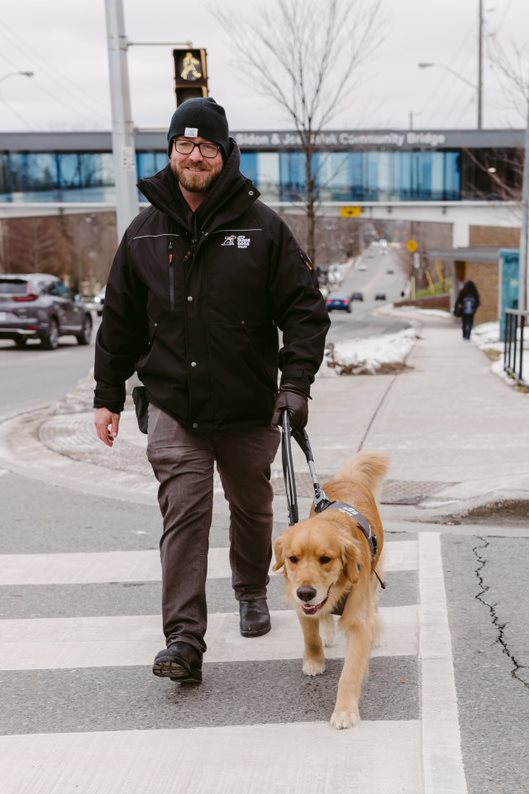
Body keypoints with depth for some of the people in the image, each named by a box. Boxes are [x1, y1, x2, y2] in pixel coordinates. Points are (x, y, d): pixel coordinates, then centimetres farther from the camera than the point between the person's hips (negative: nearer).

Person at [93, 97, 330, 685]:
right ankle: (184, 639, -4)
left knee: (251, 508, 17)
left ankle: (251, 592, 42)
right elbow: (120, 322, 11)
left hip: (249, 408, 0)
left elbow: (304, 309, -4)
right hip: (173, 409, 0)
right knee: (183, 517, -7)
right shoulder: (145, 232, 5)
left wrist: (296, 381, -15)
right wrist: (108, 395, 10)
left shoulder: (262, 227, -3)